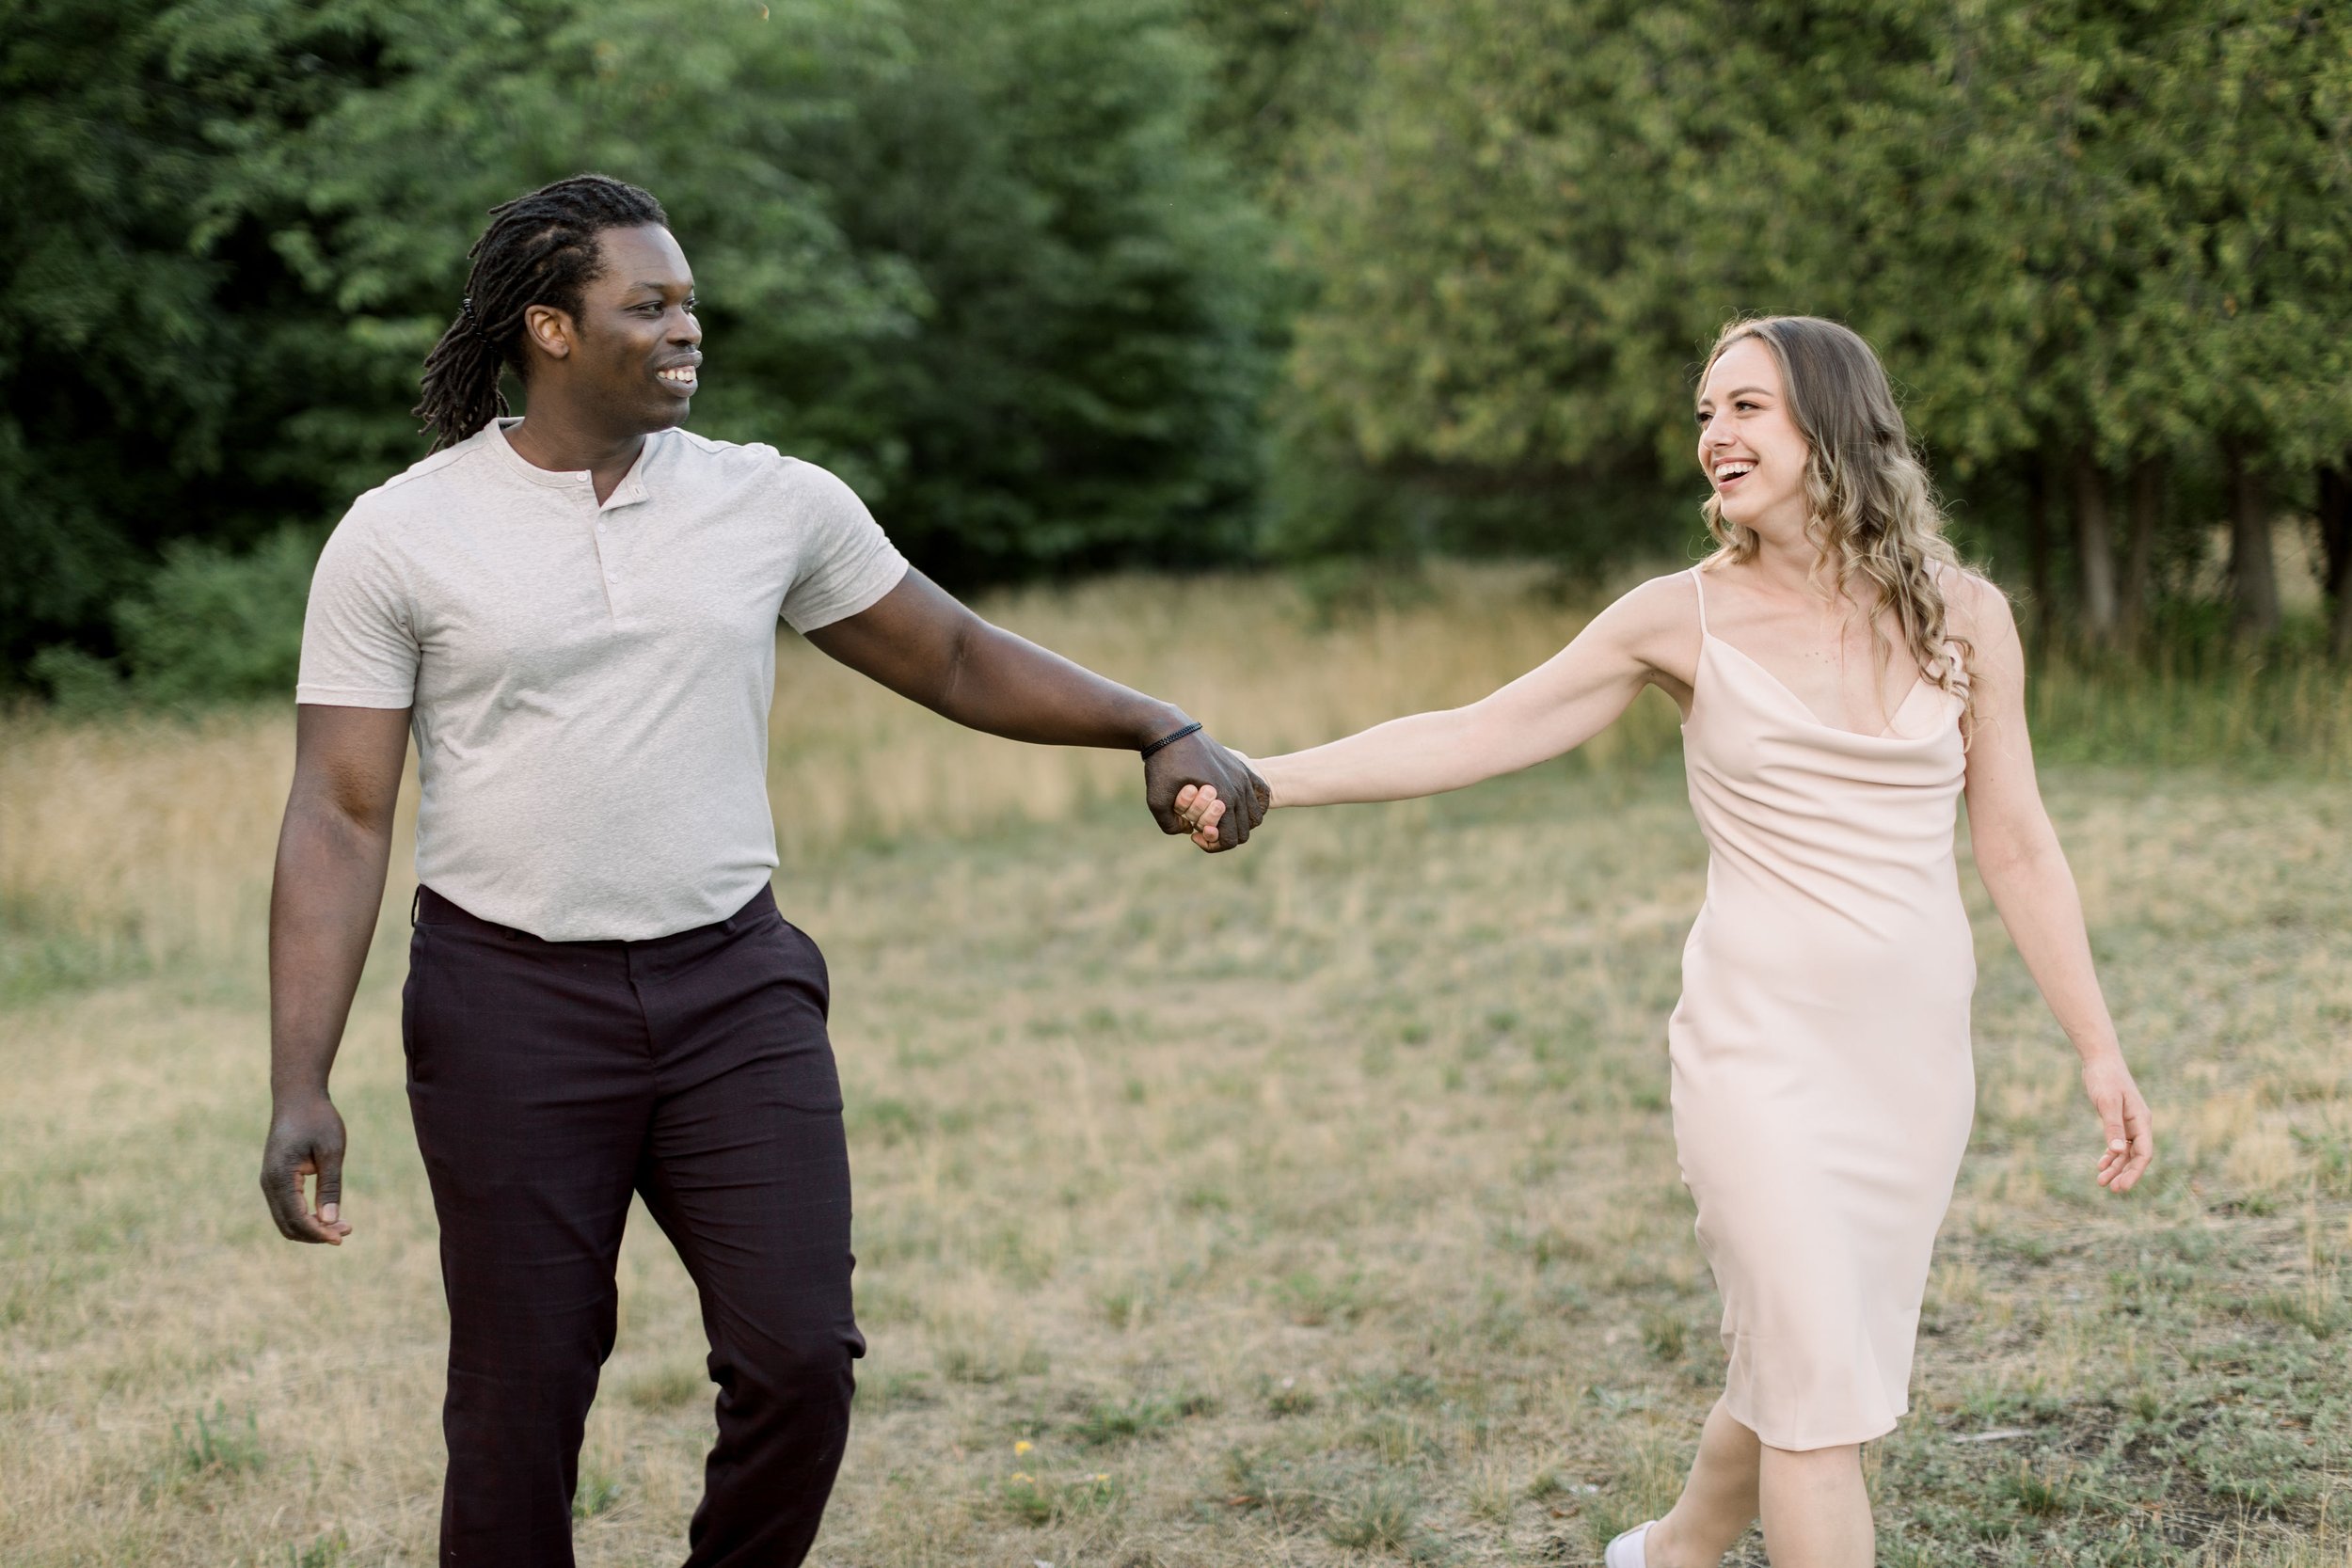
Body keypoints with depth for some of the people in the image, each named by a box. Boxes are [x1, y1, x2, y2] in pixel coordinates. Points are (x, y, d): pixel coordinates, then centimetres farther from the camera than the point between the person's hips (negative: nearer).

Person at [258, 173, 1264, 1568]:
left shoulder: (772, 503, 3)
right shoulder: (399, 540, -3)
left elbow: (959, 661, 13)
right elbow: (341, 820, -5)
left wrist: (1162, 730, 1)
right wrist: (301, 1086, -12)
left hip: (733, 986, 2)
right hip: (514, 1000, -2)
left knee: (799, 1355, -6)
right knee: (520, 1397, 3)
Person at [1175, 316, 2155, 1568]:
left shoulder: (1962, 617, 3)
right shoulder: (1685, 618, -2)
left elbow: (2016, 850, 8)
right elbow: (1474, 735, -6)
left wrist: (2097, 1048, 6)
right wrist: (1263, 780, -15)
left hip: (1916, 1052, 3)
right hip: (1763, 1045, -3)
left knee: (1800, 1365, 13)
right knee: (1818, 1384, -9)